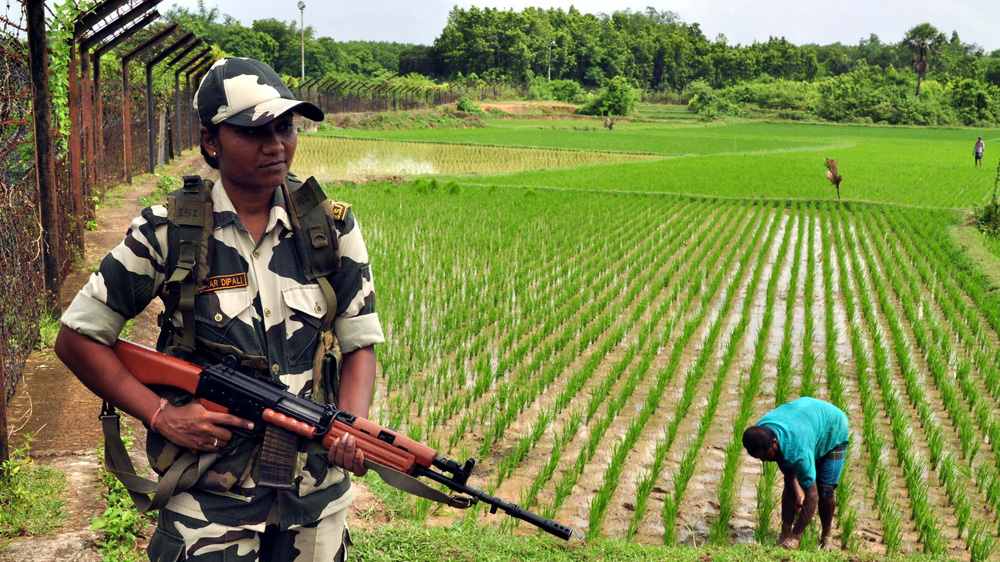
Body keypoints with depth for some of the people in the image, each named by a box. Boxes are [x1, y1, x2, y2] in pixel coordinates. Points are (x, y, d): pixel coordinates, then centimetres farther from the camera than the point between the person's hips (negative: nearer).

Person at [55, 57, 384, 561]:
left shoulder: (331, 230, -3)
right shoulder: (166, 233, -9)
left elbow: (360, 344, 2)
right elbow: (77, 339, -3)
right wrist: (160, 414, -13)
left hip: (317, 489, 3)